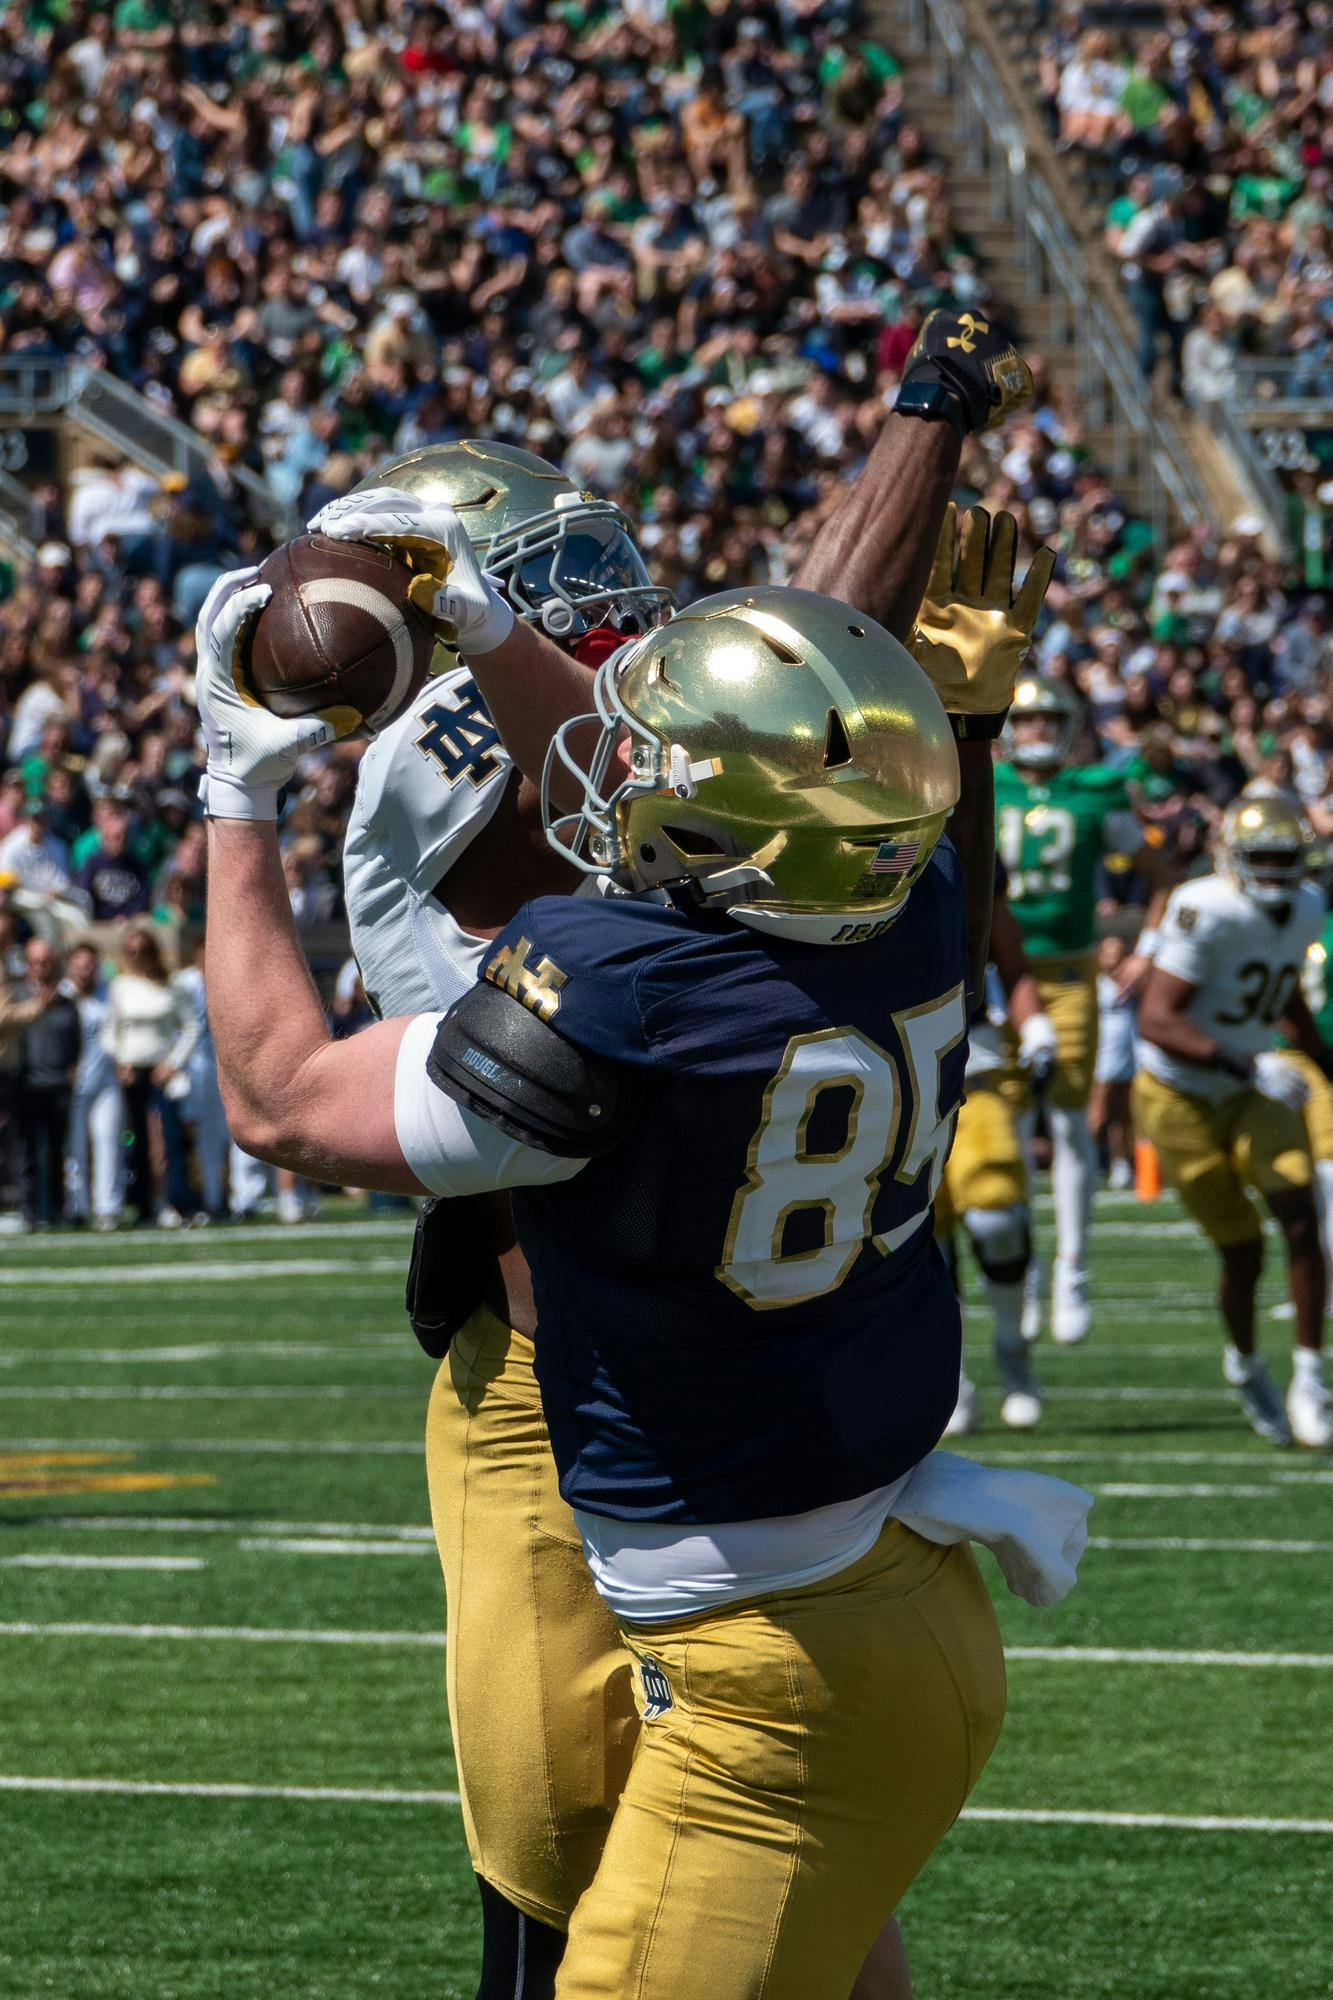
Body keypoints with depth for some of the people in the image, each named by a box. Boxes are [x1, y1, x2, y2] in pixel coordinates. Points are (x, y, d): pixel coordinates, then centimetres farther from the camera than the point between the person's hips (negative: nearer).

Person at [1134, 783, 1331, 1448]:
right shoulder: (1205, 912, -25)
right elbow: (1155, 1020, -29)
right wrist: (1243, 1064, -37)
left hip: (1254, 1092, 5)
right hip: (1181, 1099, -5)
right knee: (1242, 1251, -1)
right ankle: (1244, 1364, 29)